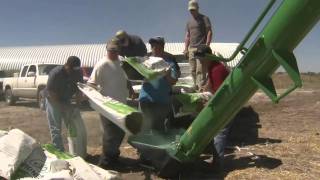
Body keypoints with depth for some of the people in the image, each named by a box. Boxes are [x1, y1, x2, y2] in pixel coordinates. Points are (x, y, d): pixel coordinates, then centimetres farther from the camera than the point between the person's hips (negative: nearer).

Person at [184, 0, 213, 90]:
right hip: (191, 49, 6)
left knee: (200, 70, -14)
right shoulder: (189, 21, 21)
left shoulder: (204, 18, 4)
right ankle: (196, 87, 13)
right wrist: (186, 49, 10)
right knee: (193, 70, 5)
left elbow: (209, 32, -4)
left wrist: (206, 46, -14)